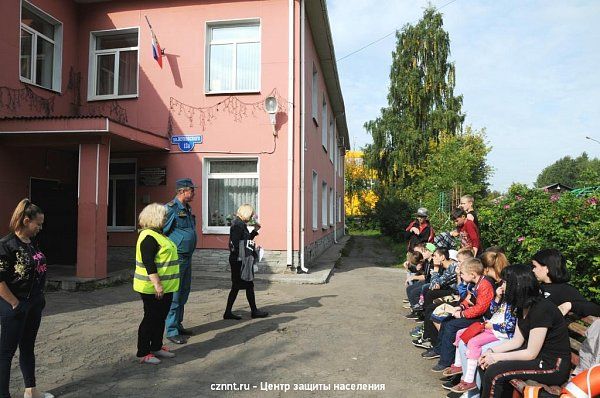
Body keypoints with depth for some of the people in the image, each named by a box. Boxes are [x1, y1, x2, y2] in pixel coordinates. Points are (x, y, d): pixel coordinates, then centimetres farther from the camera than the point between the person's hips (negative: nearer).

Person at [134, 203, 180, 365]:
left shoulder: (157, 234, 15)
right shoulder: (148, 237, -18)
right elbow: (148, 263, -25)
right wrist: (157, 284, -28)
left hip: (165, 287, 10)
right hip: (153, 288, -10)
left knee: (160, 318, 17)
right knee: (151, 319, -1)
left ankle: (157, 347, 29)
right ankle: (143, 353, 10)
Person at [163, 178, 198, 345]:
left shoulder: (187, 209, 14)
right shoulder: (171, 209, -14)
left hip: (187, 258, 9)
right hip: (176, 259, -9)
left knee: (183, 294, 16)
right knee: (174, 296, -2)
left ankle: (178, 325, 28)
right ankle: (172, 332, 7)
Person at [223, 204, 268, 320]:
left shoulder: (241, 224, 16)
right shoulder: (238, 224, -15)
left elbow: (246, 240, 22)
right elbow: (234, 243, -22)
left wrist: (255, 231, 17)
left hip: (236, 261, 10)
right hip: (239, 261, -10)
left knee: (236, 286, 12)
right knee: (249, 285, 1)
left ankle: (228, 312, 16)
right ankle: (254, 311, 13)